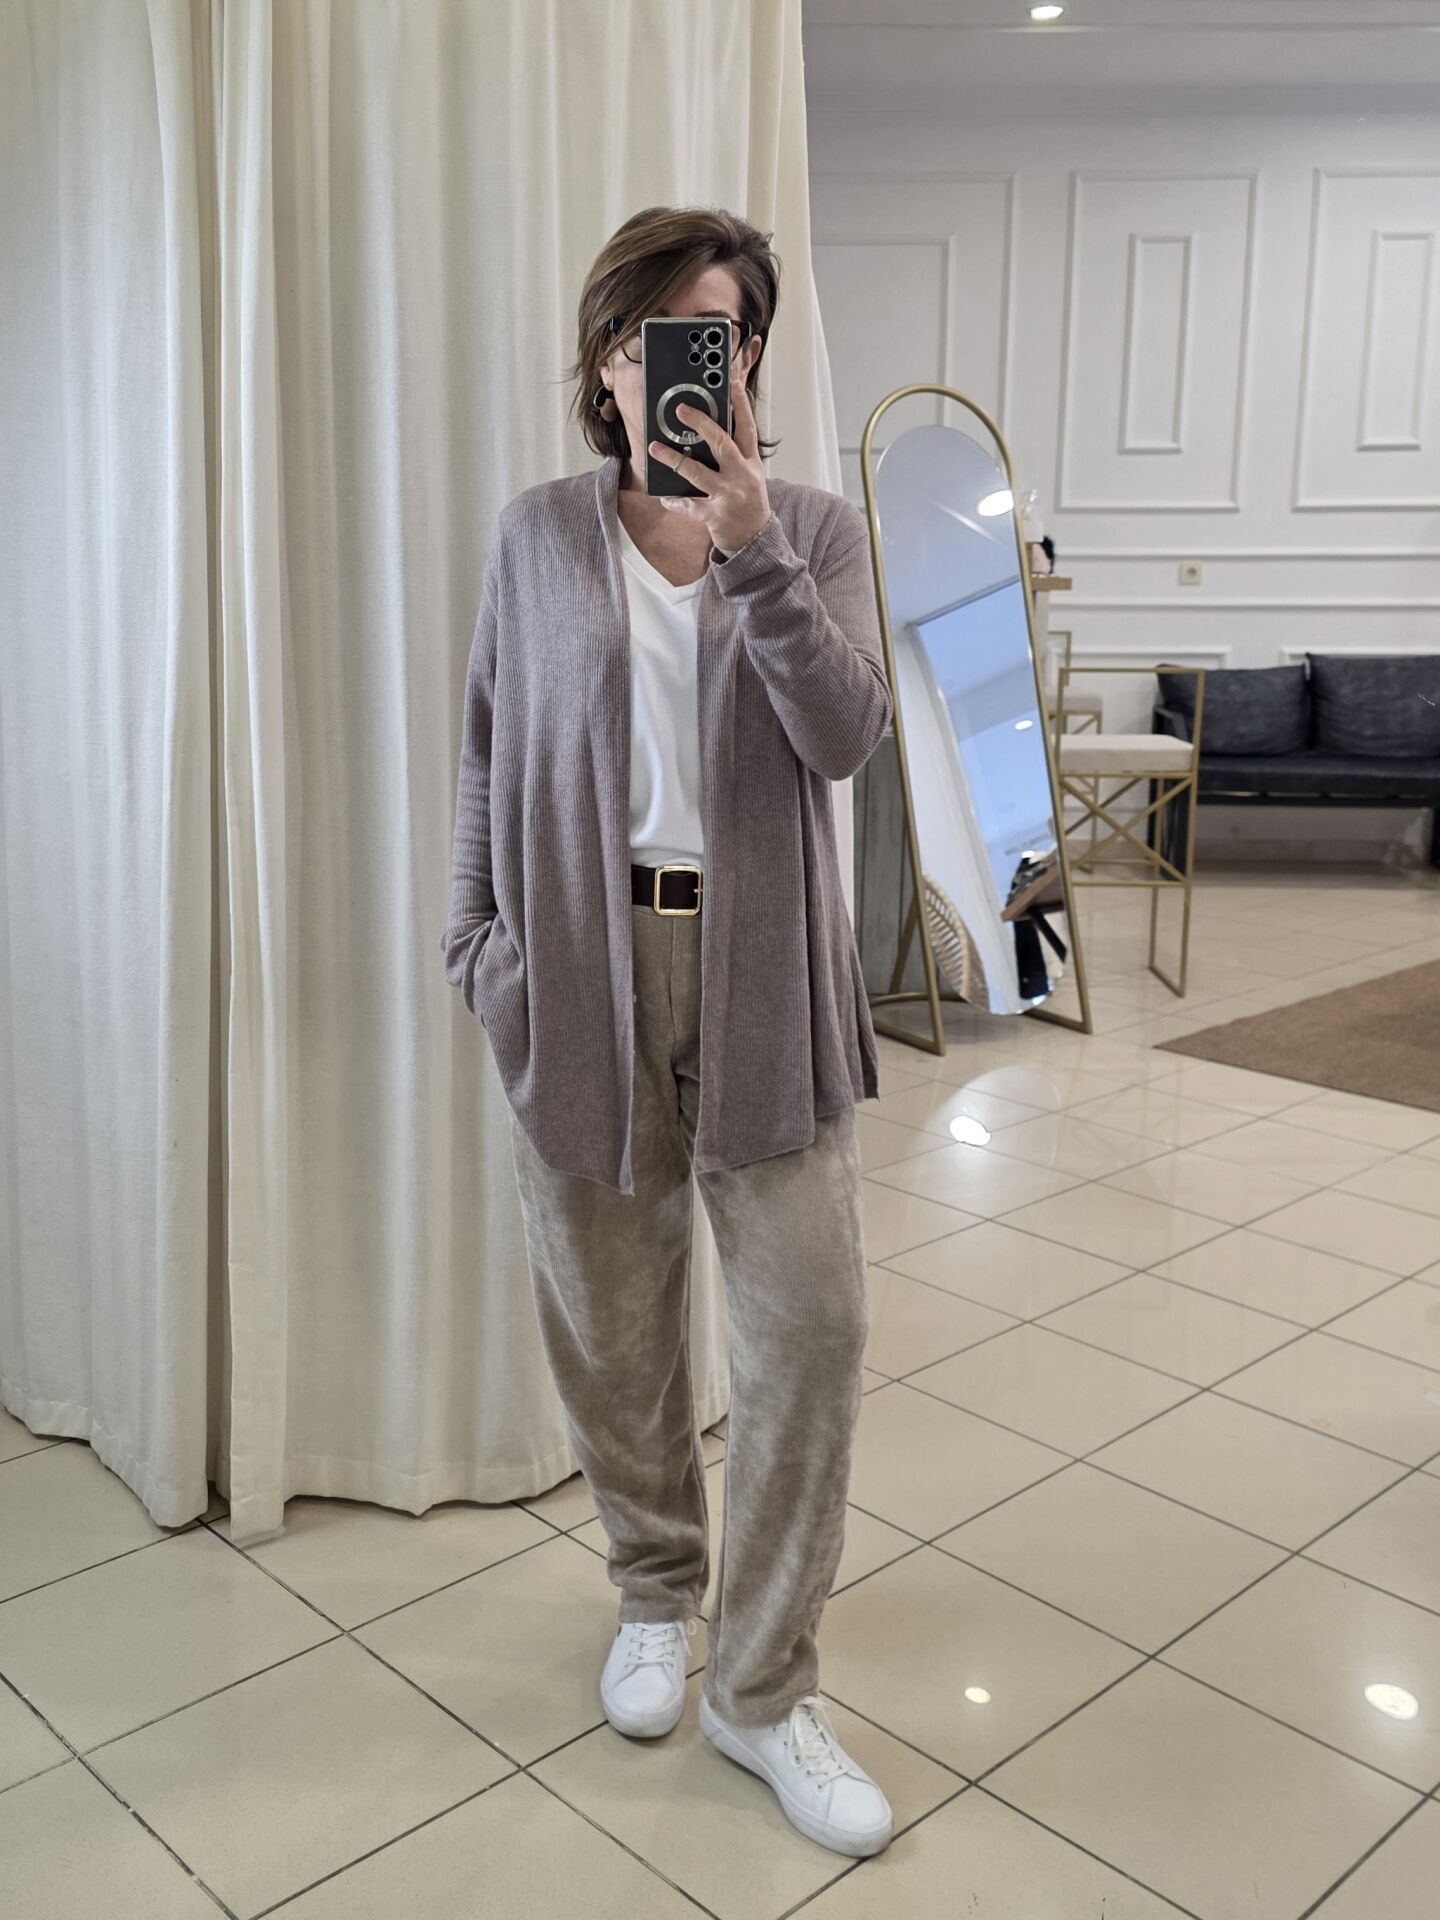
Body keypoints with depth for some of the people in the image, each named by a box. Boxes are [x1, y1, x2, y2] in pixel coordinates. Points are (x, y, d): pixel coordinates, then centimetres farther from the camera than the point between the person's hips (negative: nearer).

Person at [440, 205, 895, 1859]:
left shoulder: (815, 526, 4)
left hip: (761, 970, 0)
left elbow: (846, 735, -11)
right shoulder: (538, 535, 5)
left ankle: (763, 1689, 14)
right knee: (608, 1317, 10)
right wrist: (478, 938, -1)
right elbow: (488, 756, 8)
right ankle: (656, 1589, 36)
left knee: (808, 1315, -3)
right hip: (586, 964, 1)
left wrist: (753, 550, -21)